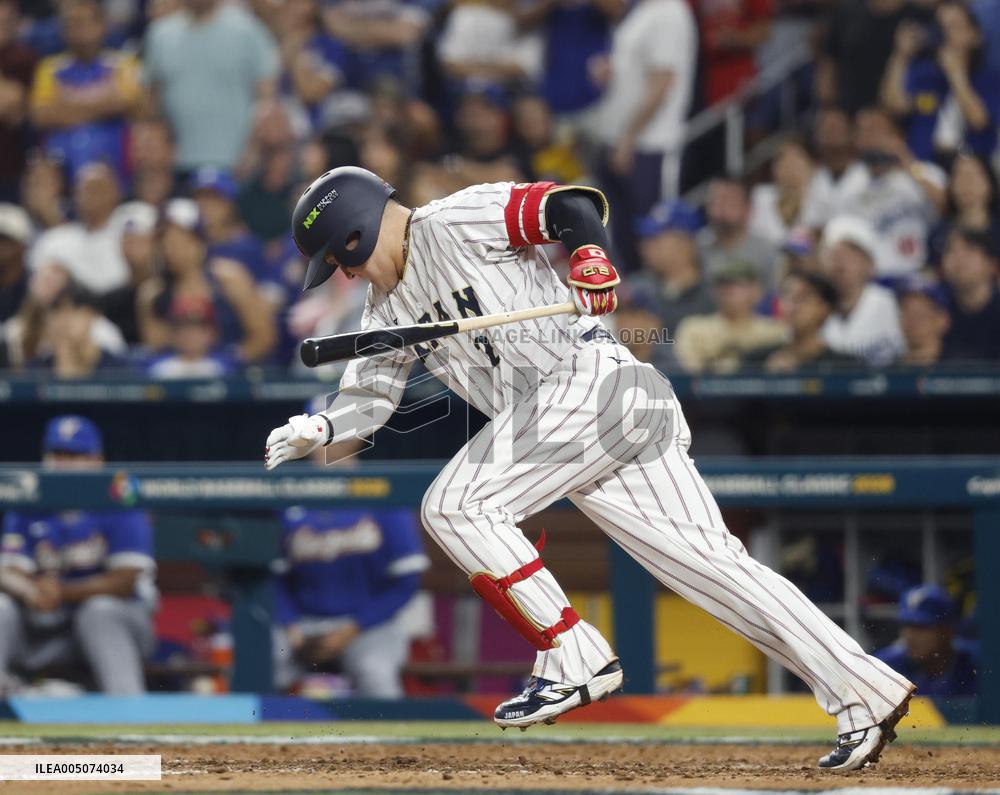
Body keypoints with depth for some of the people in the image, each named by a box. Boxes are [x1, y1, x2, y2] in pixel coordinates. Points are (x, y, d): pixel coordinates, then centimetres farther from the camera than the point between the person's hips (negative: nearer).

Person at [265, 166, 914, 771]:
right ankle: (866, 694, -4)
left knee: (456, 506, -12)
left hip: (590, 380, -9)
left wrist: (591, 259, -30)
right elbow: (368, 399, 22)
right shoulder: (389, 307, 25)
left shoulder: (454, 223, -1)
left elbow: (574, 206, -11)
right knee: (708, 560, 0)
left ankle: (577, 663, -11)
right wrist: (318, 430, 2)